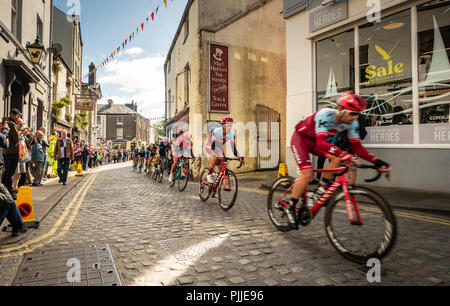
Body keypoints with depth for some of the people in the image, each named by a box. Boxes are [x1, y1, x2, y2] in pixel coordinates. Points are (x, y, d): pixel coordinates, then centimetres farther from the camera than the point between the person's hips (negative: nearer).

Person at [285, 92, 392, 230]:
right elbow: (321, 142, -47)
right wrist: (344, 155, -59)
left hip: (316, 141, 7)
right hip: (301, 138, -6)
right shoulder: (325, 115, -35)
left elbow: (357, 147, -13)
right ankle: (290, 208, -5)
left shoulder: (352, 123, -15)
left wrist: (377, 161, -26)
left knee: (337, 158, -18)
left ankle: (323, 189, -1)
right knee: (308, 174, -20)